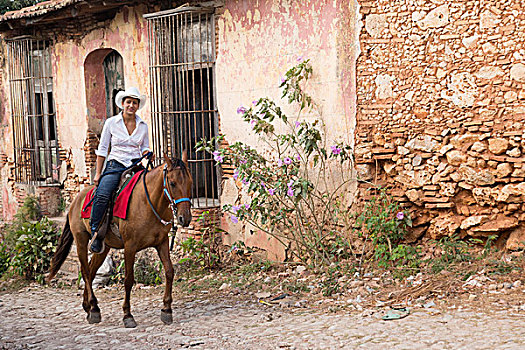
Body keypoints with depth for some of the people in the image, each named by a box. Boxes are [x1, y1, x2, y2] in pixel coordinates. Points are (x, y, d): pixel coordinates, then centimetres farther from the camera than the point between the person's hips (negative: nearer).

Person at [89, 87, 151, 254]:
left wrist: (147, 153, -4)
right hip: (115, 166, -3)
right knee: (102, 195, -30)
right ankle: (95, 231, -18)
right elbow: (102, 149, 6)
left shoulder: (143, 126, 10)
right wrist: (98, 173, 2)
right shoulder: (111, 122, 3)